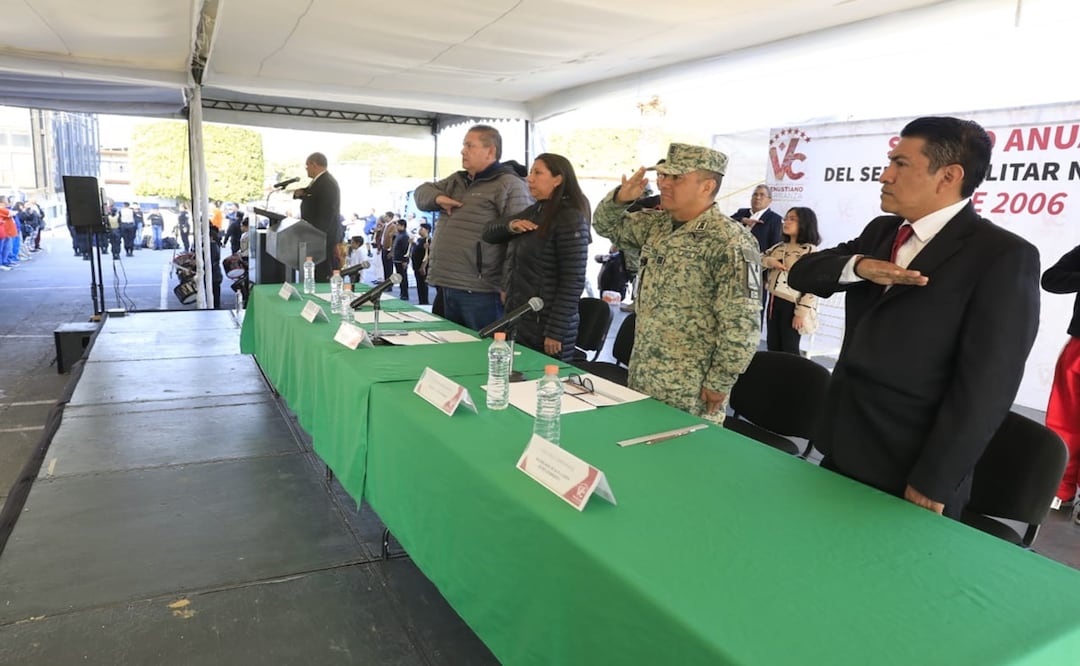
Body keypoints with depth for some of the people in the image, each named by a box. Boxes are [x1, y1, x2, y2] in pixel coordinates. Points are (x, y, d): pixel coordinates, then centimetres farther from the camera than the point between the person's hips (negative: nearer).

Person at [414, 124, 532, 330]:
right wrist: (438, 198, 3)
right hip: (446, 286, 9)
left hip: (479, 291, -8)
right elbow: (422, 192, 28)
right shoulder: (456, 180, 18)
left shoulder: (509, 184, -9)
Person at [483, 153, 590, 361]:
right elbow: (489, 232, 17)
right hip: (518, 321, 8)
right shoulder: (533, 212, 11)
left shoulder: (570, 218, -13)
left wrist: (556, 332, -19)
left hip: (545, 327, -8)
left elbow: (573, 281, -17)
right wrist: (511, 225, -5)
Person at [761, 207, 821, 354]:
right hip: (773, 301, 7)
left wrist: (801, 312, -19)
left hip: (791, 305, -7)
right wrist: (769, 261, -9)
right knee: (772, 345, 14)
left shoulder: (810, 251, -12)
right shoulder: (779, 247, 12)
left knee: (789, 349, 2)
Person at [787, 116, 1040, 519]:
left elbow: (985, 385, -17)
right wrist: (857, 265, -16)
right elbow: (802, 272, 4)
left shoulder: (1003, 256, -12)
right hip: (841, 451, 6)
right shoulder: (880, 231, 9)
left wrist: (933, 484, -17)